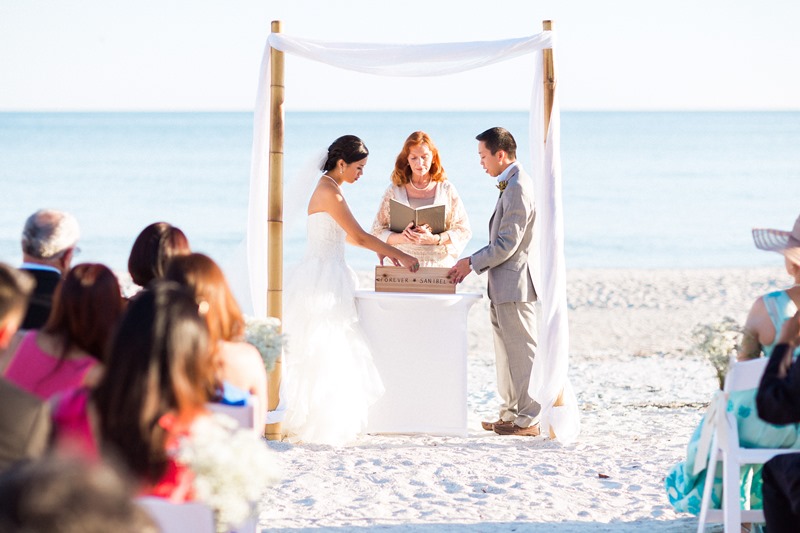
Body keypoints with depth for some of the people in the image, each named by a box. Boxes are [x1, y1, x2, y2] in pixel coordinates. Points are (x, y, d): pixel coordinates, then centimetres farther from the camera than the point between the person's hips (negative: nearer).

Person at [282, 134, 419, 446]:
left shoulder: (330, 188, 13)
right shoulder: (329, 192, -17)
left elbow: (344, 234, 25)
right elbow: (359, 236, -17)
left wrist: (383, 250, 19)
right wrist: (399, 256, -11)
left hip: (328, 277, 10)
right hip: (322, 277, -10)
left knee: (334, 348, 11)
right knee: (320, 351, -6)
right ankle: (313, 423, -1)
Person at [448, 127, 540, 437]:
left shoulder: (518, 189, -18)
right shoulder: (511, 185, 14)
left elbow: (506, 245, -20)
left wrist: (472, 263, -11)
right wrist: (473, 262, 12)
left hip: (514, 284, -10)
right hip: (504, 286, 10)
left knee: (521, 352, -4)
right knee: (507, 351, 15)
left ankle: (527, 420, 1)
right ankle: (511, 414, 23)